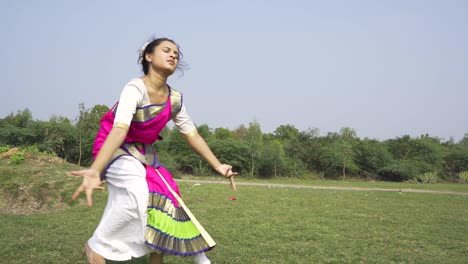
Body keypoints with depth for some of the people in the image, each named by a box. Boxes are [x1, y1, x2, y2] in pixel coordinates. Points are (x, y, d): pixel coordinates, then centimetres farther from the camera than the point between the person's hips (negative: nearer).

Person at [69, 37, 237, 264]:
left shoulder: (175, 99, -7)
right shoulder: (135, 89, -28)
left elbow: (192, 135, 3)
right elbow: (119, 130, -41)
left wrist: (218, 166, 3)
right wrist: (95, 170, -54)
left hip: (143, 152, 7)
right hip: (115, 149, -7)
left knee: (163, 196, -2)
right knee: (137, 193, -30)